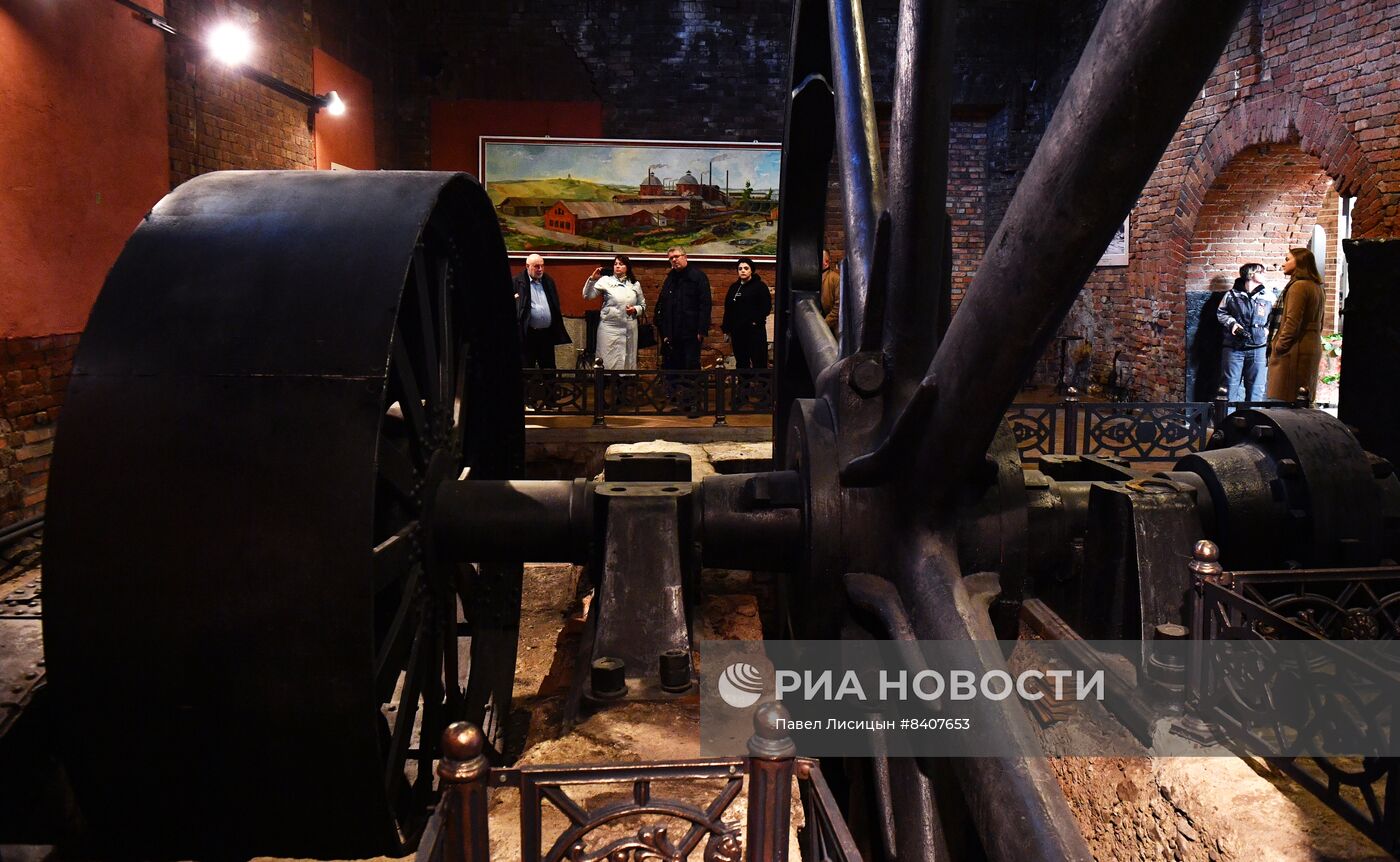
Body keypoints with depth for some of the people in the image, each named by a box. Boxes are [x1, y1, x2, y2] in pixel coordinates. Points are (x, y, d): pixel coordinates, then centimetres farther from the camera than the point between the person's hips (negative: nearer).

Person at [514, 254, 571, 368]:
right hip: (528, 334, -4)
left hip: (547, 333, 5)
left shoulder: (549, 281, 14)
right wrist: (514, 299, -17)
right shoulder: (518, 281, -2)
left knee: (549, 368, 10)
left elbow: (556, 305, 19)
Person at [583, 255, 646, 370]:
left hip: (630, 329, 3)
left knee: (628, 361, 8)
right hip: (610, 328, -3)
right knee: (610, 362, -3)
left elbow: (643, 305, 17)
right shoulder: (606, 280, 1)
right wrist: (592, 279, -19)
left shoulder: (635, 284, 10)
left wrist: (635, 310, -4)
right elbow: (587, 296, -6)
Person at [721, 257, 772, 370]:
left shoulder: (760, 286, -2)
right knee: (741, 362, 11)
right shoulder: (734, 287, 14)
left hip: (755, 331, -6)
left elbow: (767, 307, -8)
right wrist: (726, 330, 12)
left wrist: (756, 321, -16)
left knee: (759, 362, -7)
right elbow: (728, 309, 15)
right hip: (737, 332, 6)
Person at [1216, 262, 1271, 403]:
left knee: (1256, 387, 4)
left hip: (1258, 348, 1)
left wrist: (1268, 328, -1)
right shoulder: (1231, 295, 1)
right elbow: (1221, 313, 10)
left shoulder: (1268, 296, 6)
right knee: (1232, 385, 3)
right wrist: (1231, 323, -6)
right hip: (1233, 347, -1)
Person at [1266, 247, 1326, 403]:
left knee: (1284, 402, -8)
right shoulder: (1316, 287, 17)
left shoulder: (1298, 286, -13)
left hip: (1294, 350, -10)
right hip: (1313, 348, 10)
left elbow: (1292, 322, -19)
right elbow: (1319, 323, 21)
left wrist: (1279, 347, -13)